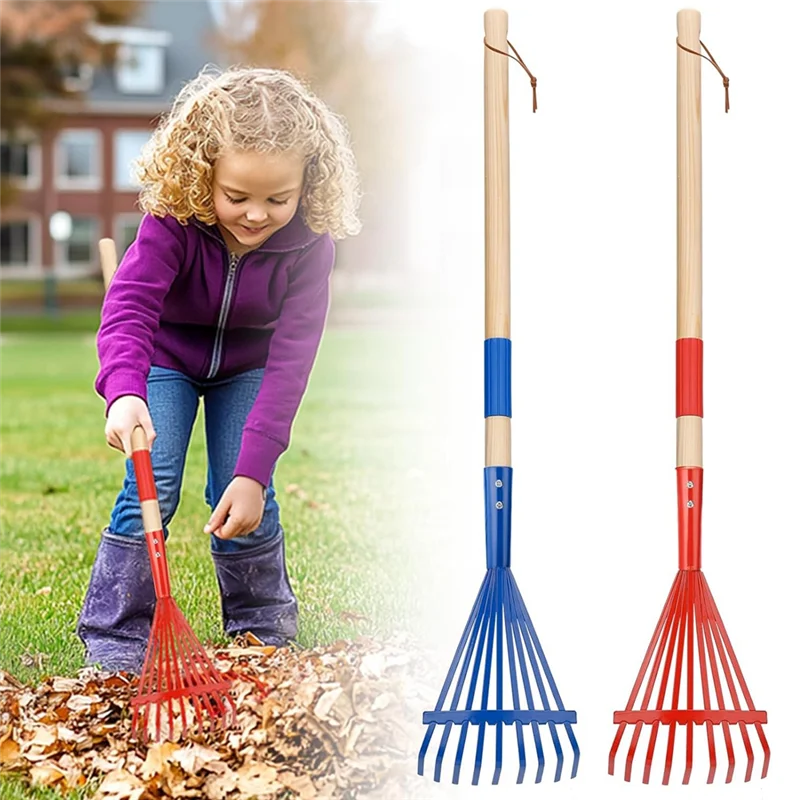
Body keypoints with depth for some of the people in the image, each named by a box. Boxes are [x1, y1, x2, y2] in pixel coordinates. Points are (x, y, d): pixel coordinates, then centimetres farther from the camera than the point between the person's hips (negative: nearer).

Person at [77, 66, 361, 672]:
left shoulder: (308, 243, -30)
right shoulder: (172, 222, -33)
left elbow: (290, 360, -31)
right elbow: (129, 307, -41)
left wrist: (253, 470, -37)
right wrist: (124, 392, -62)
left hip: (248, 366, 1)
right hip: (166, 358, -1)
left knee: (242, 499, -7)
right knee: (150, 487, -13)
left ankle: (263, 629, 15)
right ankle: (116, 640, -3)